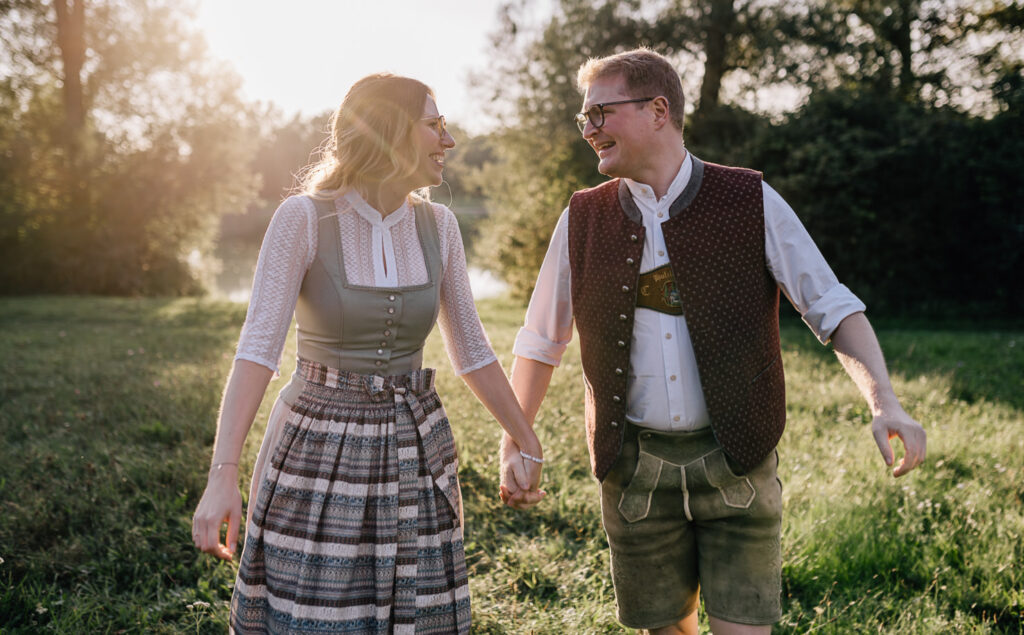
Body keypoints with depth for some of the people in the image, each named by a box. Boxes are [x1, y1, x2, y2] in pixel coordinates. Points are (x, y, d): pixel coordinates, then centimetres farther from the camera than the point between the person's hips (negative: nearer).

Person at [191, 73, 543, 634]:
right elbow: (257, 347, -19)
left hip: (412, 453, 4)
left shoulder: (437, 225, 1)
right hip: (319, 452, -4)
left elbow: (470, 350, 10)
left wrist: (527, 441, 15)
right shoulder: (302, 219, -12)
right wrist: (223, 475, -28)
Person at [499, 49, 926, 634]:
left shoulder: (752, 203, -4)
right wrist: (514, 446, 10)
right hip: (635, 470, 2)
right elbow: (540, 342, 11)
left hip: (735, 462, -2)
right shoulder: (583, 219, 2)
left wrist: (885, 404, -19)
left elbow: (833, 308, -4)